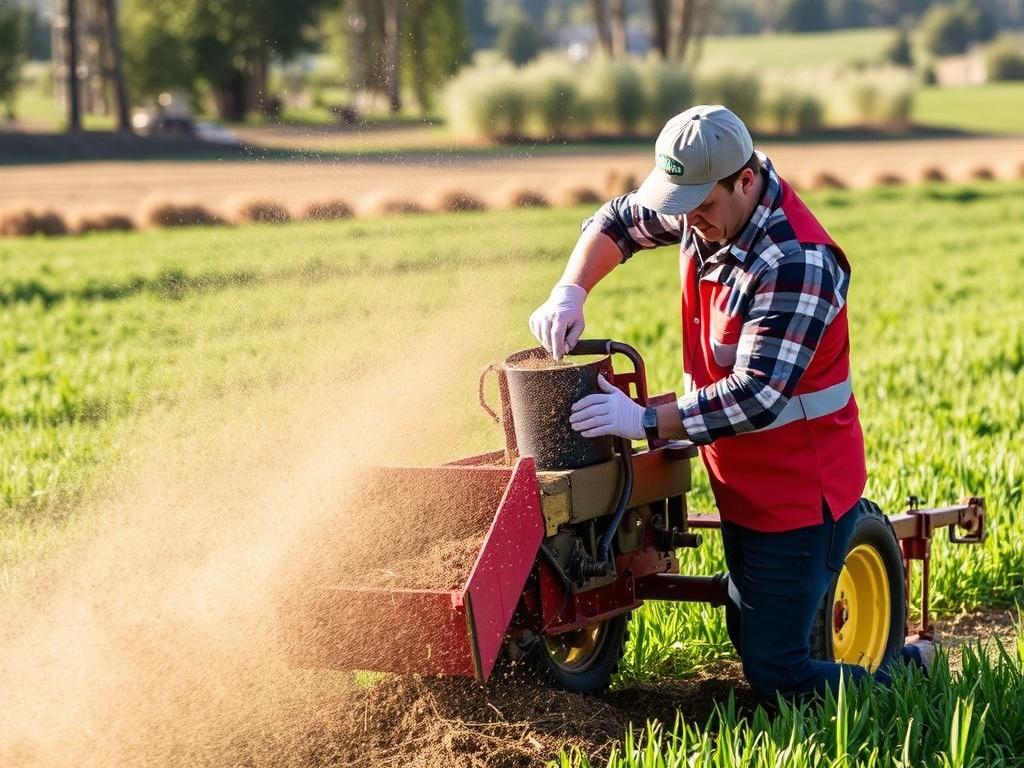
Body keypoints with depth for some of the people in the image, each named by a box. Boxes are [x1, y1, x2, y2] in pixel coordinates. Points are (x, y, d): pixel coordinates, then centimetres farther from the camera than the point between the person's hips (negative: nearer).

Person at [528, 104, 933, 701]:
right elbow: (618, 221, 14)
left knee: (775, 674, -8)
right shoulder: (706, 208, -3)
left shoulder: (795, 263, -29)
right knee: (750, 642, 21)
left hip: (800, 495, -9)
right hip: (743, 488, 10)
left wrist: (647, 421, -29)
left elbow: (757, 397, -34)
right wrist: (571, 291, -6)